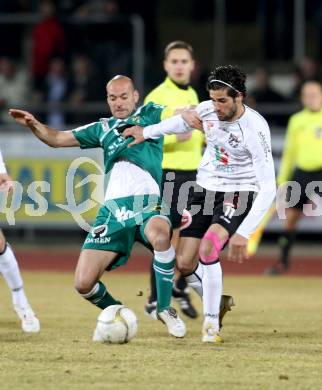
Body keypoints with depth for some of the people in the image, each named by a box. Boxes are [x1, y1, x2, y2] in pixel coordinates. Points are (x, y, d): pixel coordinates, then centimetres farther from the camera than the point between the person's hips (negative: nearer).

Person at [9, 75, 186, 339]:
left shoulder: (151, 115, 12)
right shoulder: (103, 129, 22)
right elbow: (57, 139, 24)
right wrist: (34, 124, 6)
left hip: (148, 204, -4)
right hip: (113, 209, 4)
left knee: (159, 234, -41)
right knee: (83, 284, -8)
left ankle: (165, 309, -21)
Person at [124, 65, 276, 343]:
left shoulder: (254, 129, -26)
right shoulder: (207, 110, -10)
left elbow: (268, 187, -29)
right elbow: (184, 121, 18)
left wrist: (243, 233, -36)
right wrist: (147, 132, 27)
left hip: (238, 194, -6)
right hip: (206, 189, 6)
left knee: (208, 248, -29)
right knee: (185, 264, -2)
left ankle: (211, 323, -16)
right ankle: (214, 303, 27)